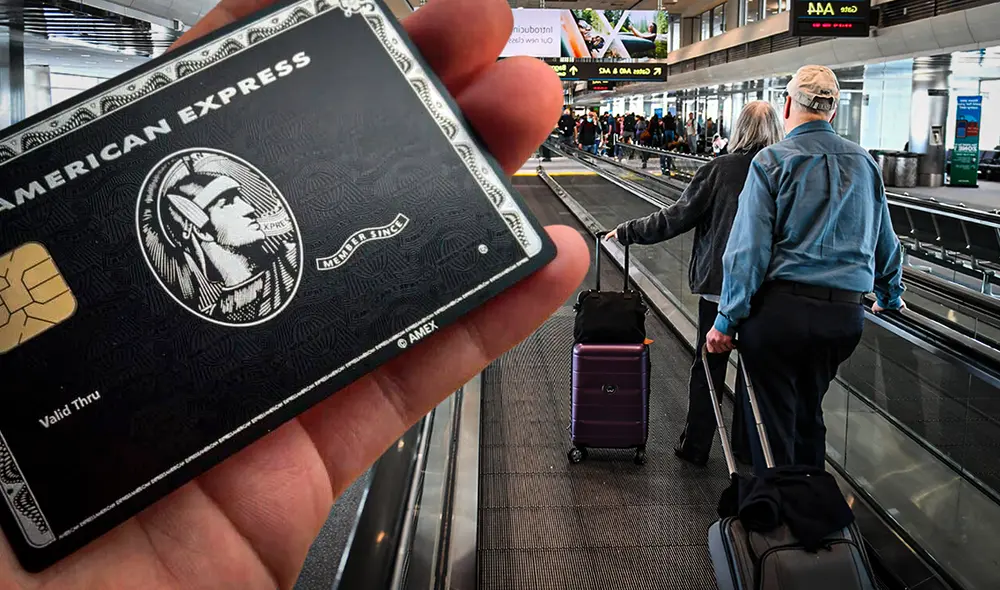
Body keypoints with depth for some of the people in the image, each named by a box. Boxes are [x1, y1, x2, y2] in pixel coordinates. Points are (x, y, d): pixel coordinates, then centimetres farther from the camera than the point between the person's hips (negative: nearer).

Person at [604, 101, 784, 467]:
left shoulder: (719, 170, -9)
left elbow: (677, 217, -8)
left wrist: (628, 232, 2)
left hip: (719, 284, -2)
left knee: (708, 366, 9)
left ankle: (695, 447, 18)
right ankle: (748, 445, 27)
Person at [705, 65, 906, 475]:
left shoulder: (771, 161, -6)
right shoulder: (864, 163, 10)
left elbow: (748, 249, -12)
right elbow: (885, 242, 20)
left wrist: (727, 320, -8)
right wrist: (890, 297, 37)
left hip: (781, 308, -5)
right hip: (845, 313, 6)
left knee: (773, 420, 5)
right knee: (809, 414, 22)